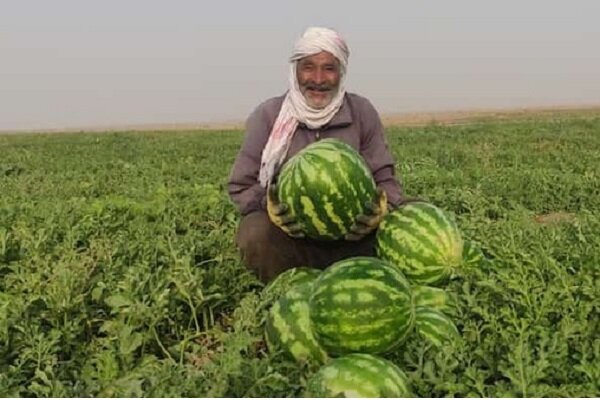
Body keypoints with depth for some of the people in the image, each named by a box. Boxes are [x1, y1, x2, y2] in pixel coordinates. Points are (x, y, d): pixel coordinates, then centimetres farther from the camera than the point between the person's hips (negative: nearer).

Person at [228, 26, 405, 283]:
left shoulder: (362, 113, 1)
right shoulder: (267, 116, -4)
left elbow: (386, 180, 1)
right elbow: (241, 186, -1)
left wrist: (383, 207, -24)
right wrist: (268, 204, -24)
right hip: (289, 238, -2)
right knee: (255, 232, -34)